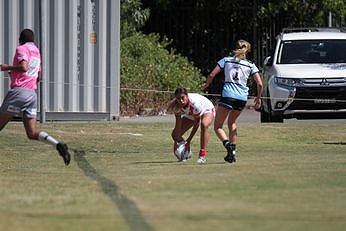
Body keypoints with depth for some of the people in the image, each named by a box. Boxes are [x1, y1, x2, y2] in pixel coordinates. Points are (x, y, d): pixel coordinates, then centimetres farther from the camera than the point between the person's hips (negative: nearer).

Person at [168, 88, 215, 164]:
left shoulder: (195, 103, -41)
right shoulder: (176, 106, -29)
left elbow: (196, 124, -31)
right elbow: (178, 124, -21)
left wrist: (188, 140, -28)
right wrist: (177, 141, -26)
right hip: (190, 114, 5)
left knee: (204, 125, -39)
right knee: (175, 134, -4)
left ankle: (202, 155, -36)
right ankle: (187, 152, 26)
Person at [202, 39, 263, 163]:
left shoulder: (226, 60, 7)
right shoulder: (250, 65, 10)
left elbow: (211, 75, 2)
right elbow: (260, 84, 2)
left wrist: (205, 85, 21)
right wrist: (258, 98, 18)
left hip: (228, 96, -3)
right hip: (242, 98, 3)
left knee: (218, 126, 3)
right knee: (232, 123, 26)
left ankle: (228, 145, -23)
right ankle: (232, 151, 20)